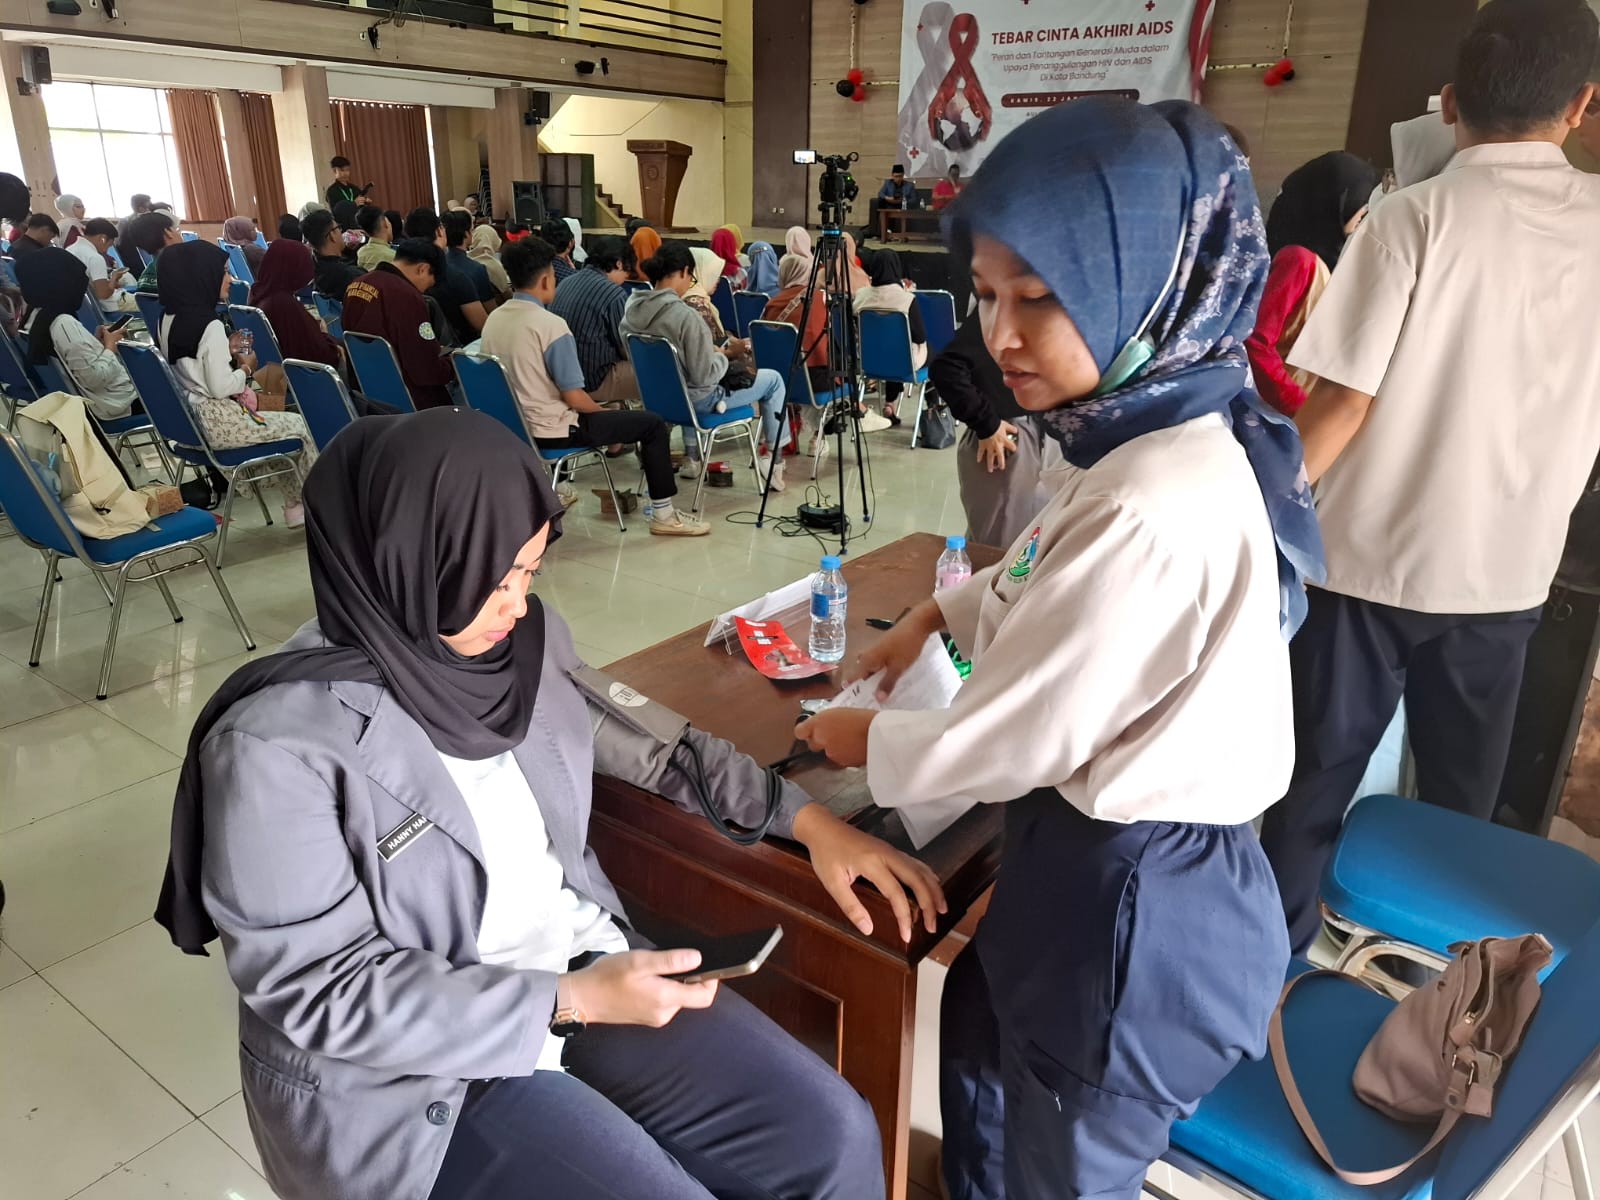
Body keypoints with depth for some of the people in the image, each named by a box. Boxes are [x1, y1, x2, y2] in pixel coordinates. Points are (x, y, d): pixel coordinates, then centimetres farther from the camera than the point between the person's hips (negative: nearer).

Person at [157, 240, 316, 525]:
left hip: (190, 417, 9)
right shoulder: (209, 325, -20)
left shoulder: (169, 318, 6)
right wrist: (245, 368, -4)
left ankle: (295, 505, 30)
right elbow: (220, 387, -21)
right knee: (300, 426, 9)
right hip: (218, 423, -9)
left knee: (282, 424, 26)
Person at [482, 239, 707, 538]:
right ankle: (663, 514, 6)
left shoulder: (493, 320, 3)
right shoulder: (551, 325, -20)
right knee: (653, 424, 2)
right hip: (551, 430, -8)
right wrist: (605, 414, 2)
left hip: (512, 427, 9)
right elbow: (573, 397, -19)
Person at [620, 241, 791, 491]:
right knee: (773, 379, 11)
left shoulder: (632, 308, -6)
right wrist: (727, 354, -5)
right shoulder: (685, 316, -28)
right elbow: (704, 377, -25)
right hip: (695, 400, -7)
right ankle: (775, 456, 18)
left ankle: (692, 456, 41)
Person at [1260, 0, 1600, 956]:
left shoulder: (1416, 217, -11)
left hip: (1370, 556, -3)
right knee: (1463, 796, 17)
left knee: (1318, 776, 10)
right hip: (1507, 567, 3)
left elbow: (1343, 402, -13)